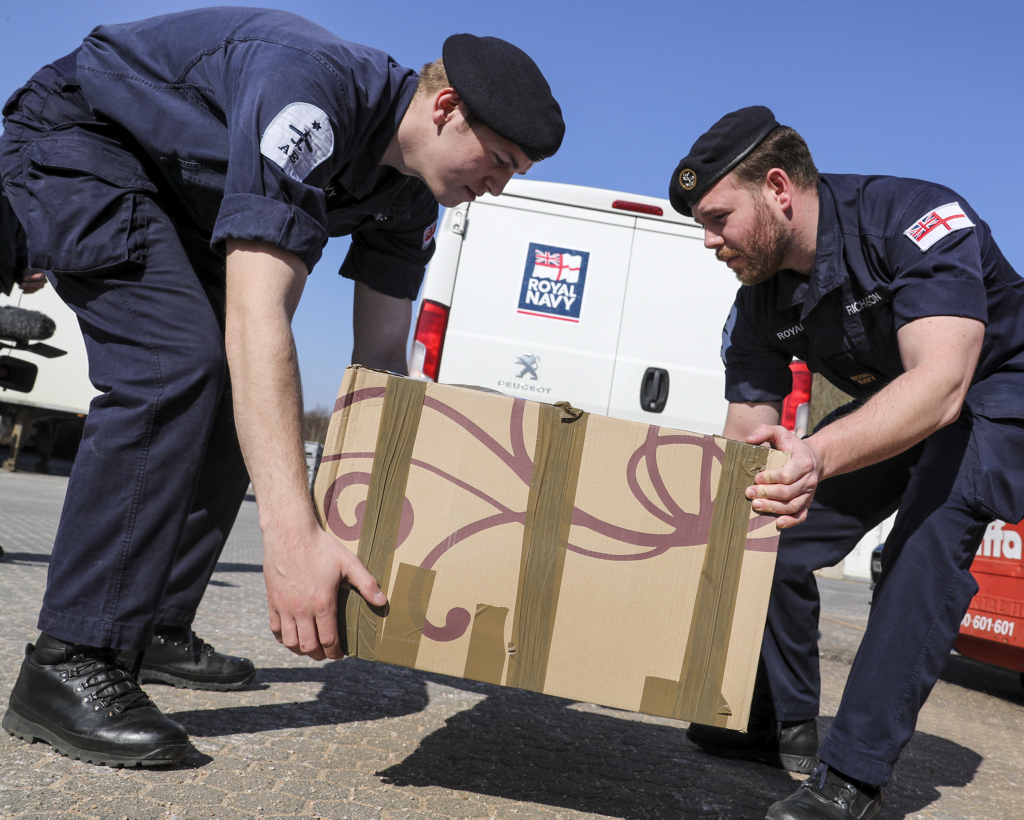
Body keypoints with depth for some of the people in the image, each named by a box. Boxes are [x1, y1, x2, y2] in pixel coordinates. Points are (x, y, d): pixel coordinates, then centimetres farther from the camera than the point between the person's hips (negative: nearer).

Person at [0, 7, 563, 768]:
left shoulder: (408, 199, -9)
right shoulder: (310, 88, -37)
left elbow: (381, 355, -3)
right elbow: (256, 316, -47)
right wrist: (294, 533, -53)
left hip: (178, 192, 9)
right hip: (75, 137, -9)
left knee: (240, 397, 2)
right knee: (177, 364, -28)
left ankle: (157, 626, 14)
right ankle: (68, 663, -23)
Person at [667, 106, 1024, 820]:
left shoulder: (917, 218, -32)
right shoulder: (759, 302, -10)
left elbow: (940, 383, -45)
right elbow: (746, 434, -7)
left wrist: (819, 455, -61)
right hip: (891, 408, 7)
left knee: (928, 539, -31)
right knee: (775, 534, -2)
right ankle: (786, 724, 16)